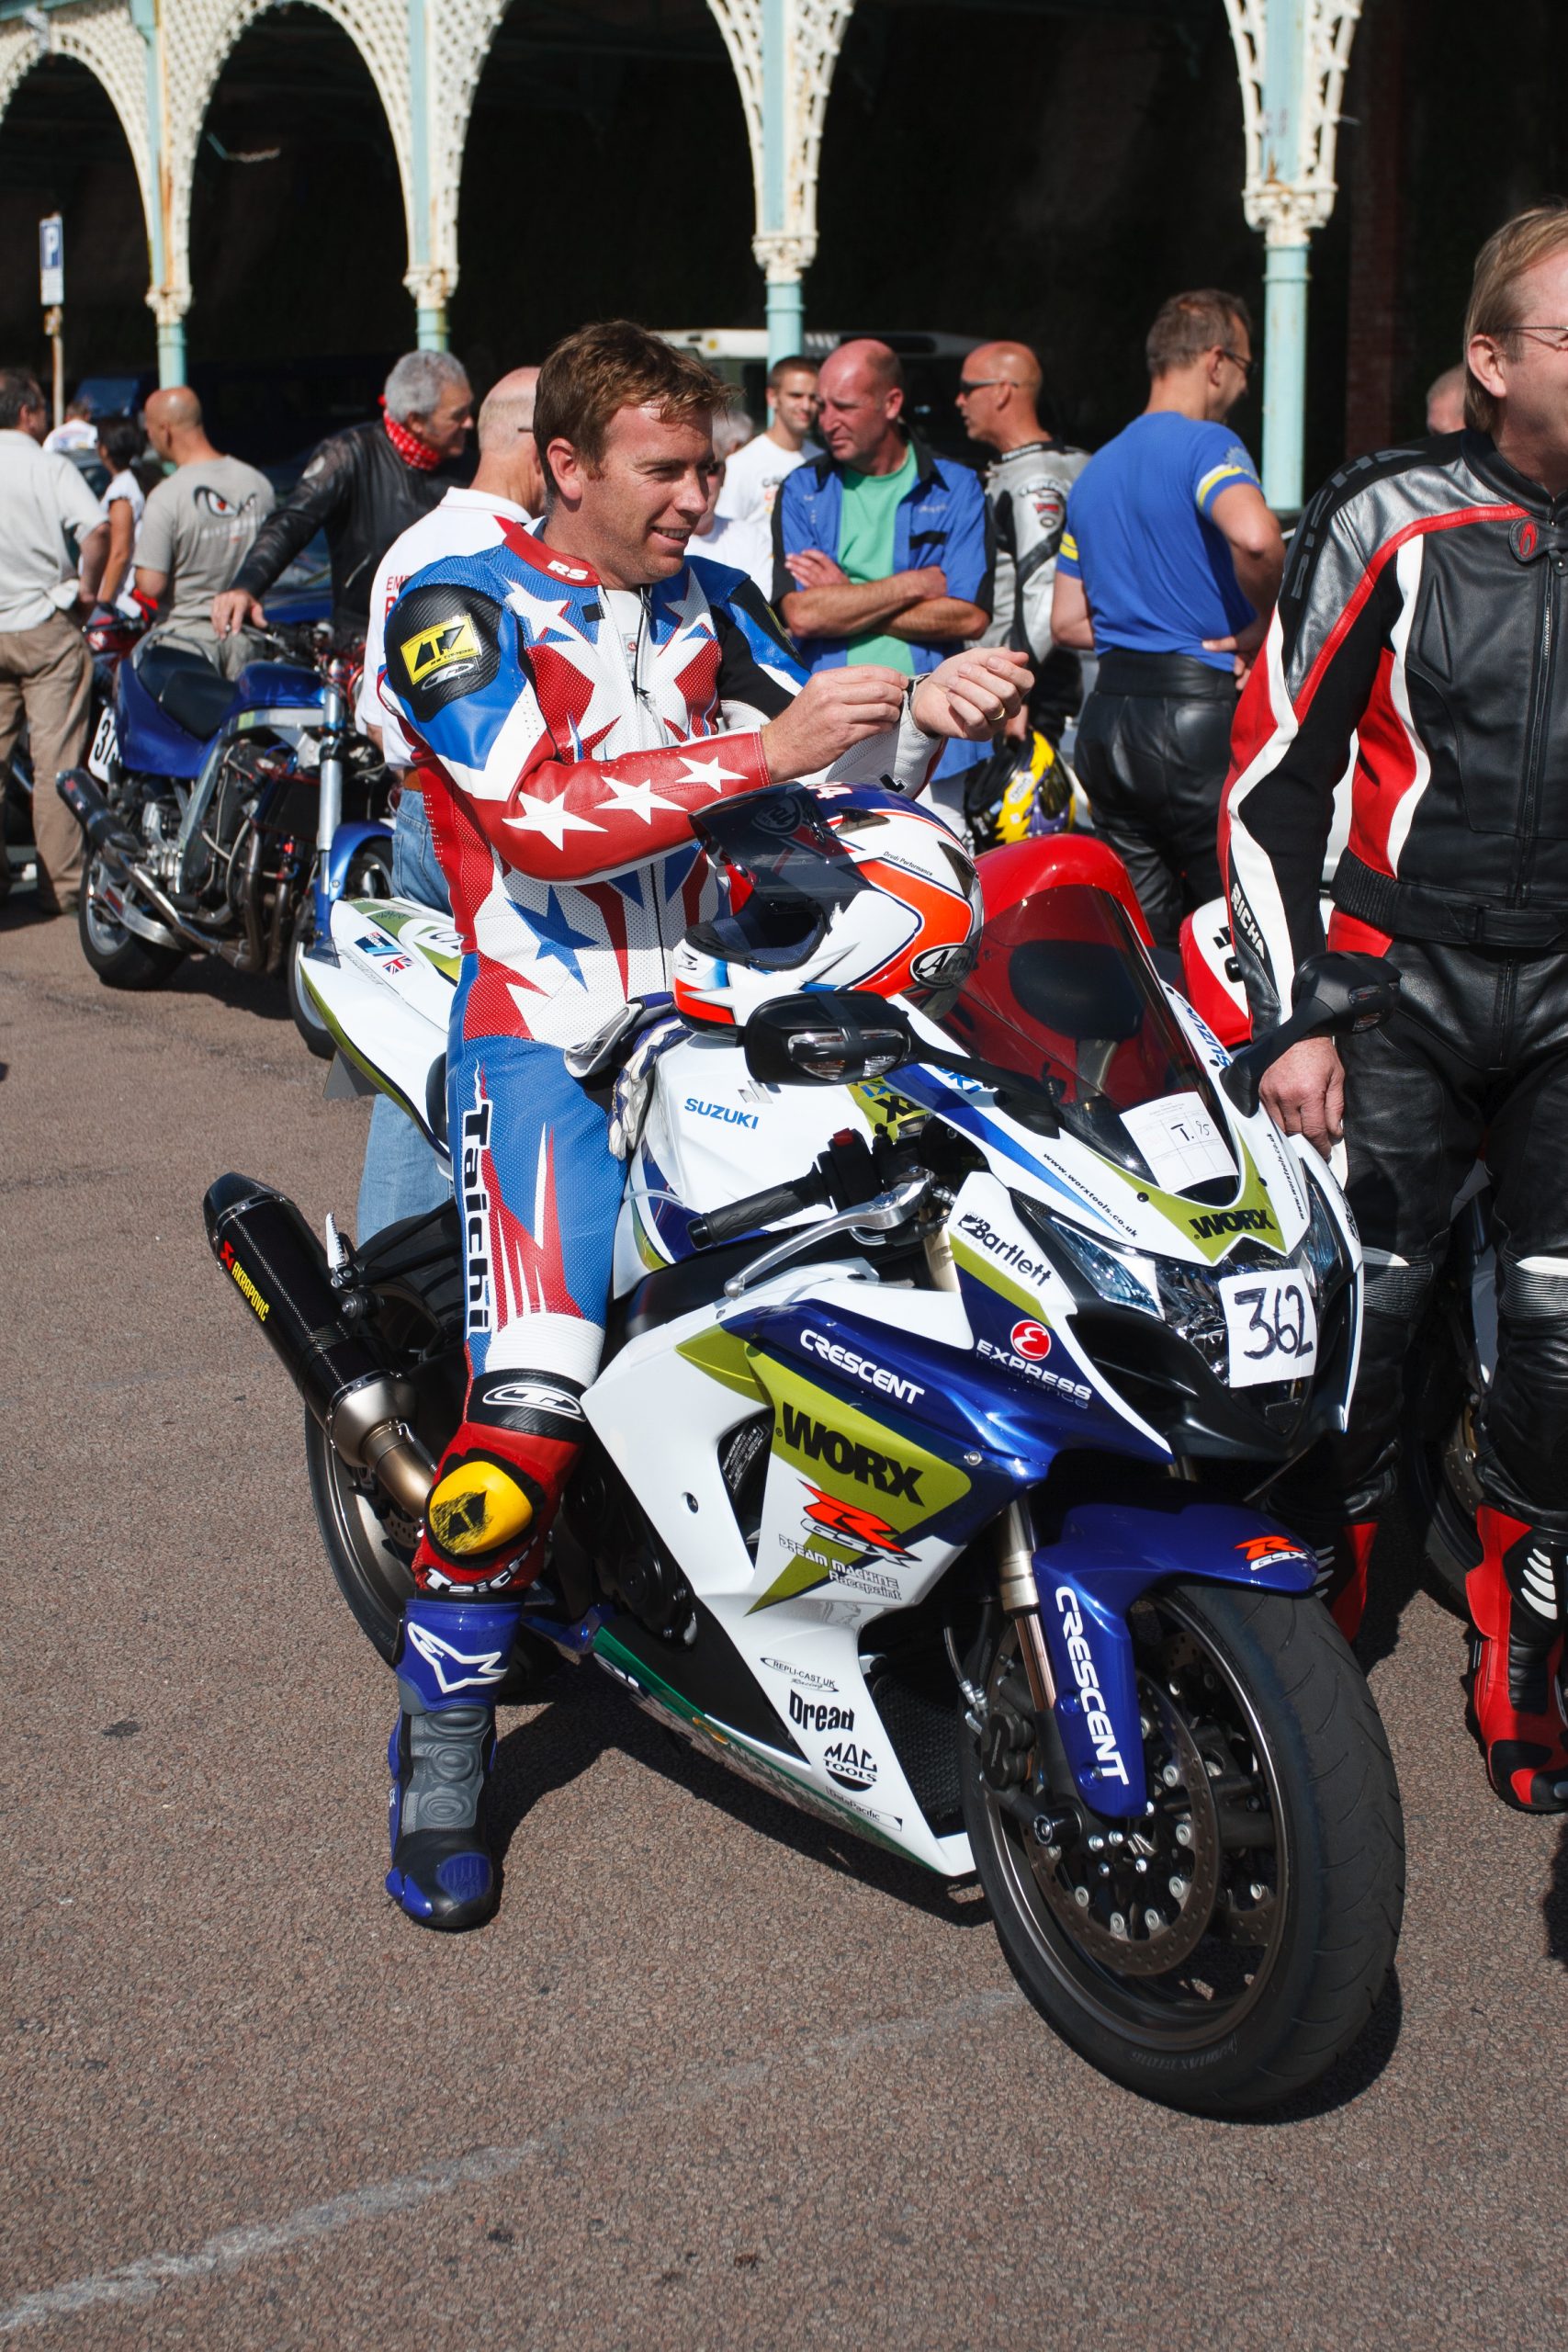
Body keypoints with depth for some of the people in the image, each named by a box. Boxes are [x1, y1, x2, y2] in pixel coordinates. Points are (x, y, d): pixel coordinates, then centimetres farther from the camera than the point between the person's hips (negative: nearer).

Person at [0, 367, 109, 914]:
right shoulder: (51, 466, -6)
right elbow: (97, 530, -20)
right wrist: (87, 587, -5)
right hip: (46, 627, -3)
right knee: (56, 761, 0)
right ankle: (62, 886, 2)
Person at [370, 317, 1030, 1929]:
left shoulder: (707, 606, 15)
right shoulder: (460, 613, -4)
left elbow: (827, 749, 10)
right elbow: (545, 821, -19)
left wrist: (929, 711, -11)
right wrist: (767, 749, -26)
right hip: (545, 1032, -6)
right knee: (531, 1414, -21)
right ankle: (442, 1740, -3)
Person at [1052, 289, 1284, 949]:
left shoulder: (1094, 471, 18)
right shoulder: (1206, 443, -8)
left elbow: (1067, 621, 19)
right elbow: (1255, 536, -30)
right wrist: (1264, 625, -14)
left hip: (1107, 716, 8)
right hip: (1202, 713, -8)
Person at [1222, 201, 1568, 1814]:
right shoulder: (1389, 522, -5)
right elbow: (1272, 773, -2)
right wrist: (1291, 1016, -6)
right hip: (1403, 989, -2)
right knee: (1354, 1324, -2)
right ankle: (1314, 1619, 20)